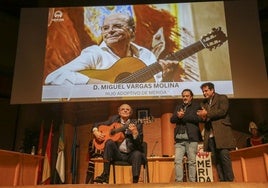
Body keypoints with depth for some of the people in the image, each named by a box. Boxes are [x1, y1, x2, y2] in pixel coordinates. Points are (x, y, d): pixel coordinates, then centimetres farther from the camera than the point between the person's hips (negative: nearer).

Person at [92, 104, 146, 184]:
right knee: (109, 142, -27)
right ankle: (105, 175, -26)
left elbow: (139, 143, -8)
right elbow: (97, 125, 18)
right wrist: (96, 132, -4)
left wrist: (135, 132, -27)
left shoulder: (136, 124, 1)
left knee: (137, 154, -33)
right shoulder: (114, 119, 9)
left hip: (130, 154, -2)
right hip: (117, 153, 2)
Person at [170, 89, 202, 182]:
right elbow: (172, 119, 11)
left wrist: (183, 116, -8)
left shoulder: (196, 106, 9)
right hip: (179, 138, 4)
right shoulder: (178, 107, 22)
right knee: (177, 160, -5)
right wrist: (178, 116, -10)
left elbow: (198, 118, -9)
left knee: (192, 161, -2)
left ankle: (192, 181, 4)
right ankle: (179, 181, -1)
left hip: (191, 137, -3)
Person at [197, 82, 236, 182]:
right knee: (216, 159, 1)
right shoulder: (204, 103, 23)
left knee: (224, 156, -10)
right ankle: (222, 180, 4)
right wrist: (202, 116, -2)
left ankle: (229, 180, -3)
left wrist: (207, 114, -7)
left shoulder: (222, 98, 7)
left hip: (222, 132, -5)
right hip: (210, 135, 5)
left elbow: (222, 111, -9)